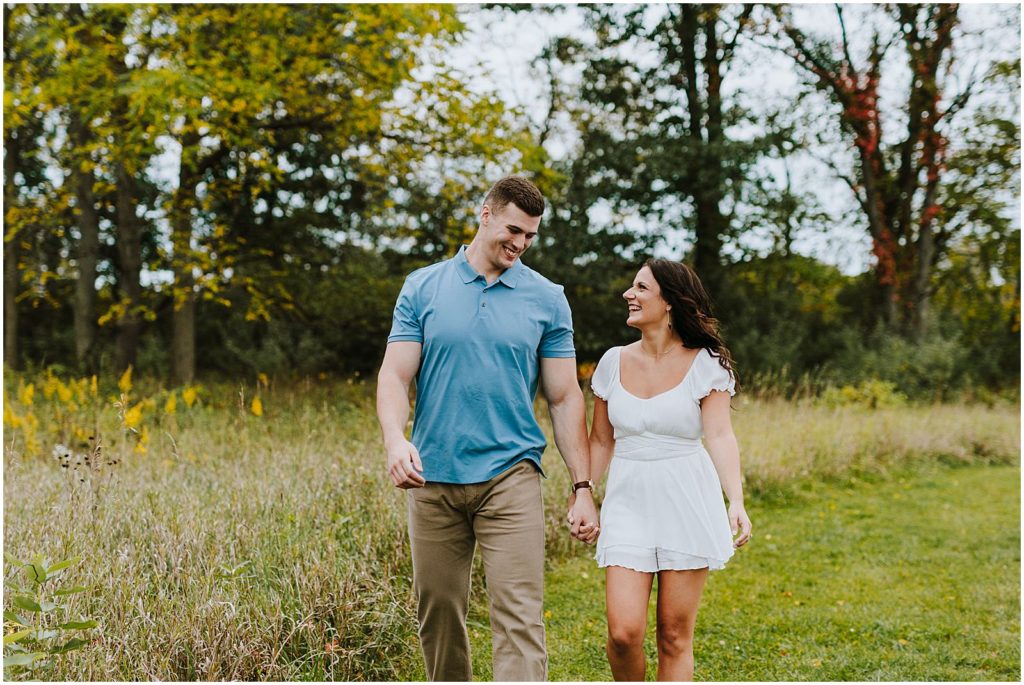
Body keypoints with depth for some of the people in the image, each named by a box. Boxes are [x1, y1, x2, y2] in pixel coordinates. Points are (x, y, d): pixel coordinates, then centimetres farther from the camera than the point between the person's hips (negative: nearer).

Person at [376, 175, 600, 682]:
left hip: (510, 475, -1)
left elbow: (565, 397, 6)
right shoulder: (422, 288, 5)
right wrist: (395, 440, -20)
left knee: (520, 615, -9)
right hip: (432, 478, 1)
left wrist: (583, 488, 0)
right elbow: (394, 376, 0)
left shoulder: (547, 300, 5)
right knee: (437, 611, 10)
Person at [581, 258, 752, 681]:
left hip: (687, 503, -2)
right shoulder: (614, 362, 8)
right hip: (628, 502, 2)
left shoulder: (705, 364, -3)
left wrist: (736, 500, -23)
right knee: (623, 631, -8)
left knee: (675, 636, 2)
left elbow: (720, 435, -11)